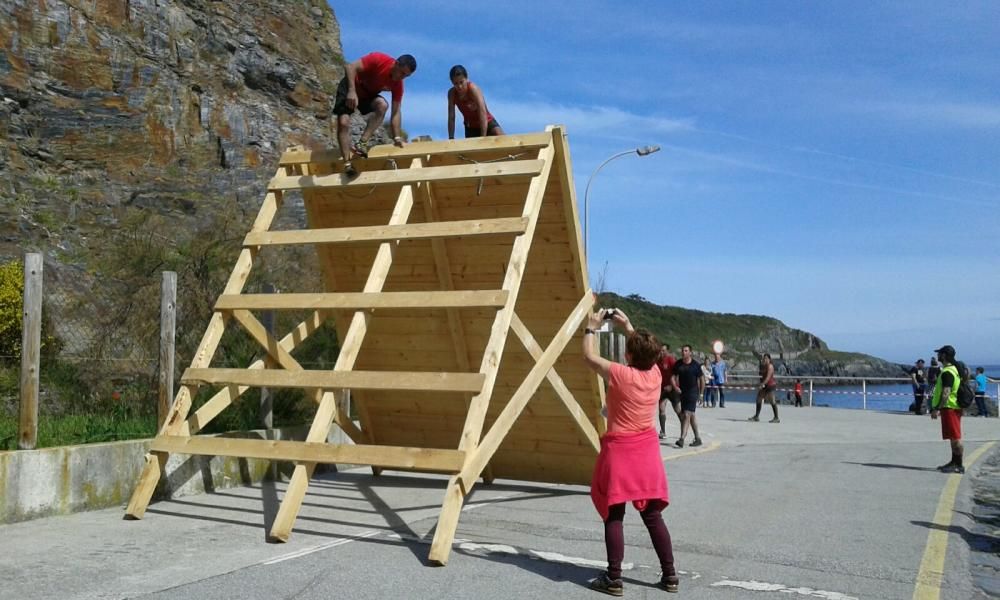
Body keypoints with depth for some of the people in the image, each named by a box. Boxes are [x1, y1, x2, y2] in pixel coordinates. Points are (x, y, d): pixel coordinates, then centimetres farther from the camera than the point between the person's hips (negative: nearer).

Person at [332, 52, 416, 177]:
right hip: (350, 86, -4)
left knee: (382, 105, -28)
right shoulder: (378, 59, -29)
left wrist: (397, 137, -25)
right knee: (343, 123, -20)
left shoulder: (398, 84, -15)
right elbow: (350, 67, -32)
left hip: (368, 94, 4)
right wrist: (352, 91, -45)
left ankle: (363, 143, -29)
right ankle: (347, 164, -22)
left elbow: (396, 111, -16)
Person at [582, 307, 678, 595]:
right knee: (653, 515, 11)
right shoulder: (655, 374, 0)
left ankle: (614, 579, 2)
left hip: (619, 450, -5)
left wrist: (591, 328, 10)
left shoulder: (620, 374, -15)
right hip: (646, 450, 5)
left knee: (614, 517, 1)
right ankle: (669, 575, 15)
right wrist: (628, 327, 25)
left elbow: (589, 356, -2)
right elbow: (645, 349, 22)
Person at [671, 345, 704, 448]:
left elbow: (702, 379, 2)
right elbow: (674, 377, 4)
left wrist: (700, 394, 3)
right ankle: (697, 438, 24)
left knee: (686, 415, -16)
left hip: (693, 392, -5)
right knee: (691, 416, 13)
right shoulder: (678, 364, 3)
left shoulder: (695, 365, -6)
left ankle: (681, 439, -20)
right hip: (682, 392, 5)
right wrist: (675, 386, -15)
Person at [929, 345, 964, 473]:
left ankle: (959, 465, -4)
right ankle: (954, 462, 23)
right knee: (954, 437, 16)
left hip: (950, 408, -11)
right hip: (953, 407, 11)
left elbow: (946, 393, -24)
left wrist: (936, 409, -24)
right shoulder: (954, 369, 15)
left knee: (955, 437, -7)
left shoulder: (947, 372, -18)